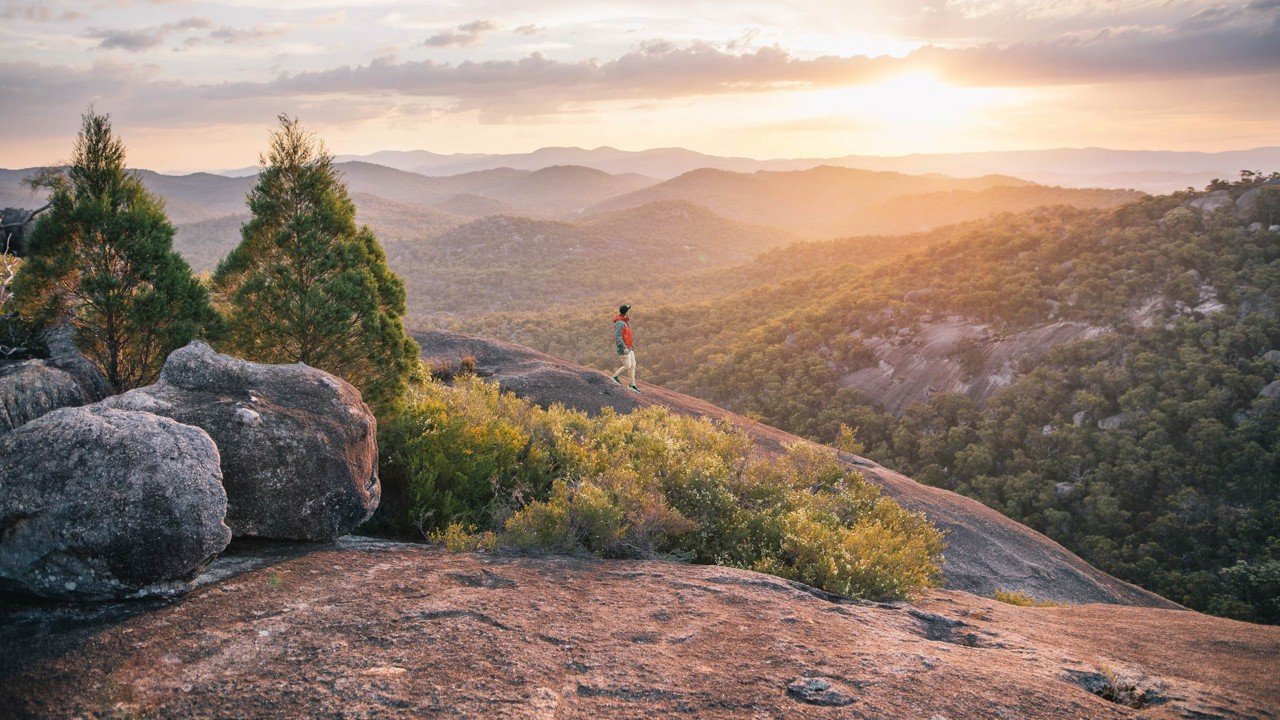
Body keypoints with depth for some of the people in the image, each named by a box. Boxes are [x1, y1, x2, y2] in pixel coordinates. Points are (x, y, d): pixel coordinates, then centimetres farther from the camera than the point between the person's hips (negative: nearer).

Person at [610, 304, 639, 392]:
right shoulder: (620, 323, -21)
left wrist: (631, 345, 22)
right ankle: (615, 376, 16)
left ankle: (632, 384, 12)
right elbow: (617, 336, -26)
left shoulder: (625, 321, 10)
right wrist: (624, 348, -29)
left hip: (629, 347, 9)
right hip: (624, 347, -9)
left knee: (633, 365, 7)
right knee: (627, 366, -4)